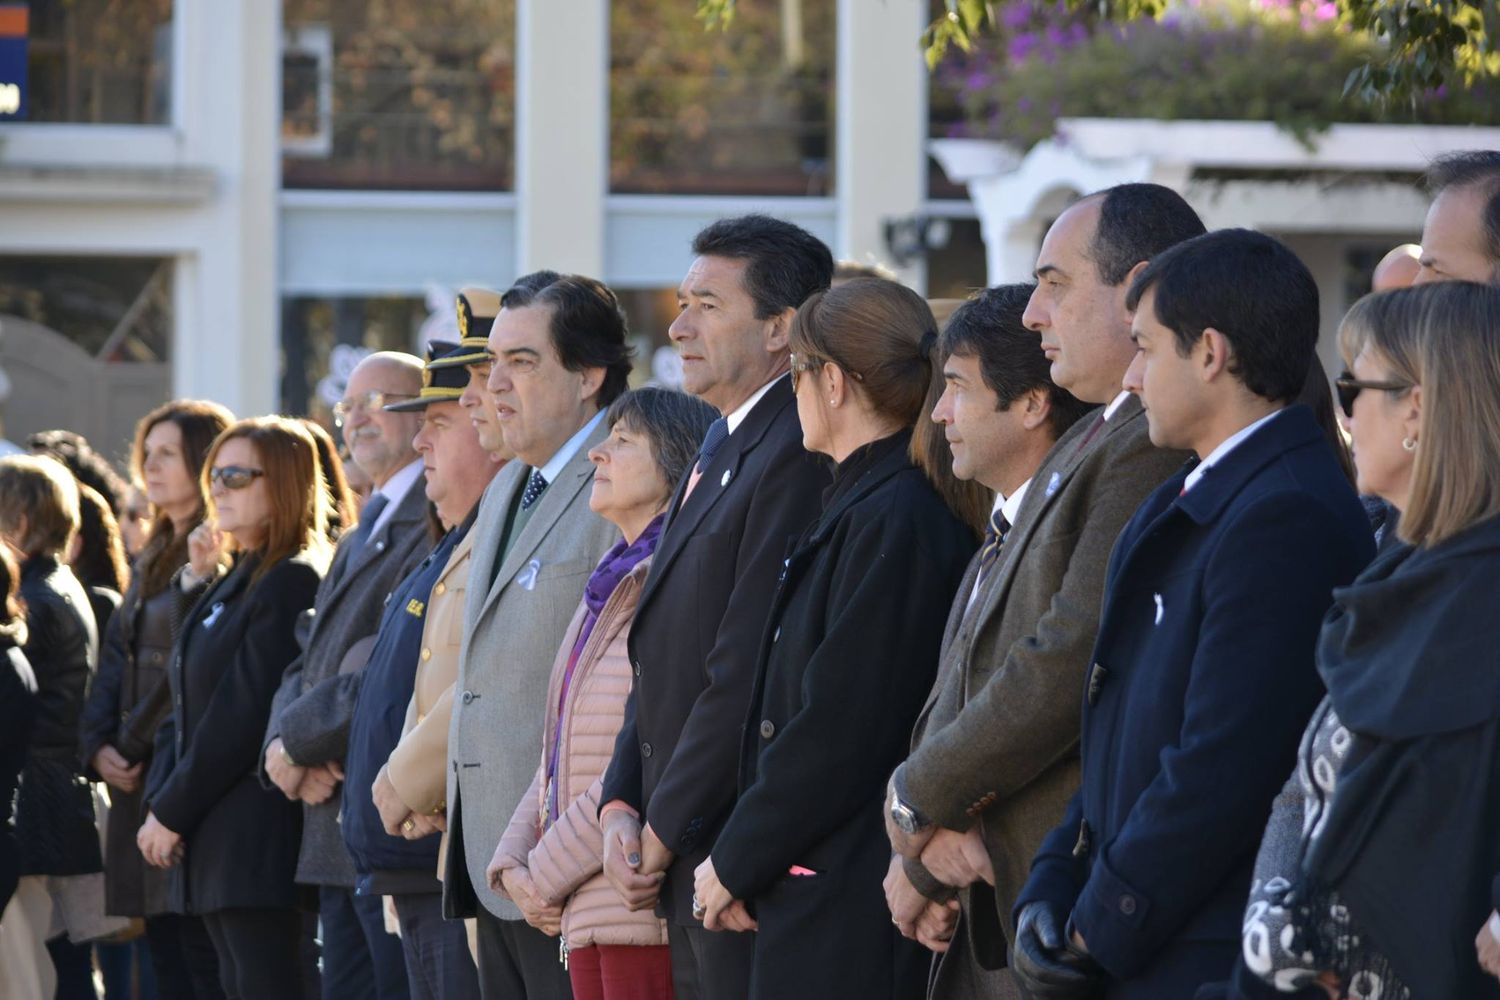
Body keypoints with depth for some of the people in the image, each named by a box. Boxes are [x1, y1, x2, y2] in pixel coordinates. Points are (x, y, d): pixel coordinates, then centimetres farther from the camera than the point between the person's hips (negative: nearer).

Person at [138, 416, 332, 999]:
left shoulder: (292, 582, -11)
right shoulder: (229, 583, 19)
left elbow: (244, 715, -16)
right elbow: (186, 707, 17)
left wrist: (172, 811, -12)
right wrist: (159, 800, 3)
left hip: (259, 841, -10)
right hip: (213, 841, 10)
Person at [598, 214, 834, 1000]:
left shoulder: (795, 459, -15)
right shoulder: (716, 456, 18)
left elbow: (747, 676, -19)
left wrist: (663, 832, -13)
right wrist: (622, 808, 6)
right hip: (683, 871, 10)